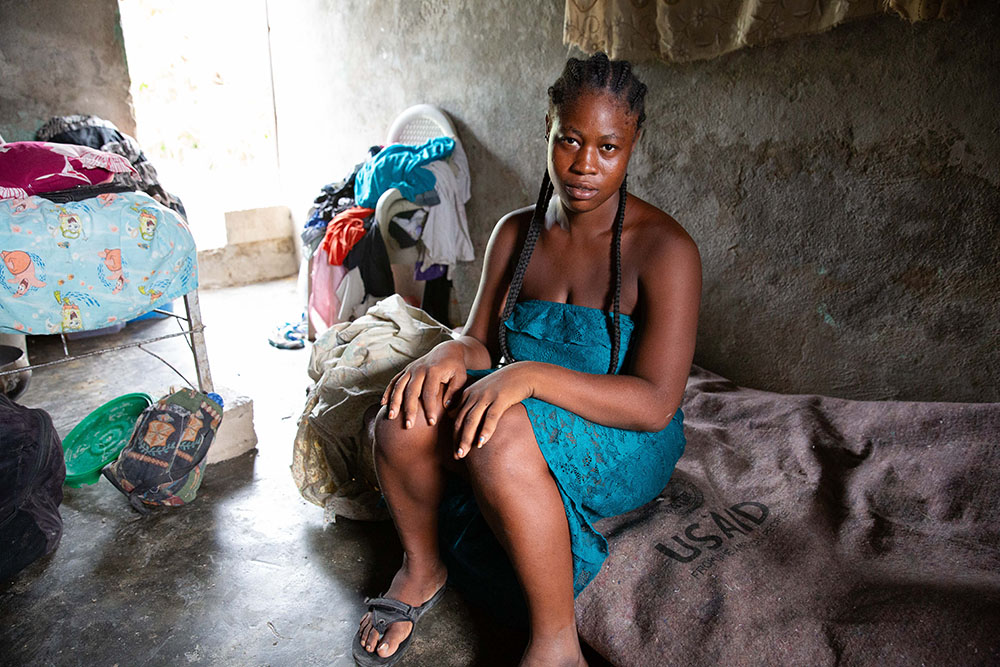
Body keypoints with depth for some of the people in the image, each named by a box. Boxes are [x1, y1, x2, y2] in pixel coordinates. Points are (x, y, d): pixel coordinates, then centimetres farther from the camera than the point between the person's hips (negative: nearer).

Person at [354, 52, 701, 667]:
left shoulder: (664, 249, -15)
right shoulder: (516, 233, 4)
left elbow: (655, 403, -22)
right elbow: (482, 342, 7)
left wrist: (529, 375, -34)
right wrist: (450, 353, -19)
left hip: (626, 444, -5)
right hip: (532, 415, 5)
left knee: (500, 435, -35)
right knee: (408, 412, -21)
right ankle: (422, 568, 8)